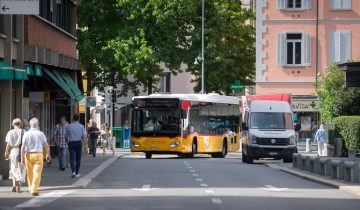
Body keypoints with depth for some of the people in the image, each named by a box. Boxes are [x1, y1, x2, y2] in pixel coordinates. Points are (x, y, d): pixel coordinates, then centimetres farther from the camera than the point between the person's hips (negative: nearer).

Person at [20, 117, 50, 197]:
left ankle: (31, 189, 27)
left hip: (28, 155, 2)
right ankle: (34, 190, -13)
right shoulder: (40, 134, -4)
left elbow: (23, 147, -7)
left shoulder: (26, 134, -2)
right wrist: (48, 155, 14)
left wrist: (22, 158, -4)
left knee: (30, 173, 15)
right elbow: (46, 146, -1)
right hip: (38, 155, -2)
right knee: (37, 173, -3)